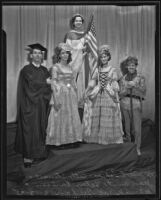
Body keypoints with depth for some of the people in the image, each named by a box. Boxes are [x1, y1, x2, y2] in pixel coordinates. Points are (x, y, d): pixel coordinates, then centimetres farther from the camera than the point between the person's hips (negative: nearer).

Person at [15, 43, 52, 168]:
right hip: (29, 105, -5)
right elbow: (32, 83, -16)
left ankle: (39, 153, 16)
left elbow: (49, 84, 8)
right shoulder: (26, 70, -4)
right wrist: (45, 82, -5)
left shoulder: (44, 70, 14)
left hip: (42, 105, 6)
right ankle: (28, 157, 1)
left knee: (40, 128, 7)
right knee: (29, 129, -4)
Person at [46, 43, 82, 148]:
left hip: (71, 94, 6)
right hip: (60, 94, -6)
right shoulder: (55, 67, -4)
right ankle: (59, 141, 6)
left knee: (72, 117, 7)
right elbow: (53, 83, -10)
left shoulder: (70, 67, 12)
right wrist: (56, 99, -17)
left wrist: (76, 96, 11)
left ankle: (70, 140, 16)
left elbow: (73, 82, 15)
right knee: (60, 117, -2)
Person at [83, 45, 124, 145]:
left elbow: (115, 86, 1)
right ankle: (97, 139, 11)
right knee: (96, 119, 2)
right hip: (98, 97, 3)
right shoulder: (97, 70, 12)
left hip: (109, 97, -3)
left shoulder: (113, 70, 4)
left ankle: (109, 139, 5)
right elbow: (92, 84, 9)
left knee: (108, 120, -3)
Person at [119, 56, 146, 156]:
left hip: (136, 103, -2)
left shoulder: (141, 77, 3)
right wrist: (126, 90, -12)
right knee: (128, 126, 6)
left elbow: (143, 92, -5)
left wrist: (134, 85, -17)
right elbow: (120, 94, 8)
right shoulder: (123, 79, 9)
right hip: (125, 104, 2)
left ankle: (138, 148, 7)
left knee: (137, 127, -4)